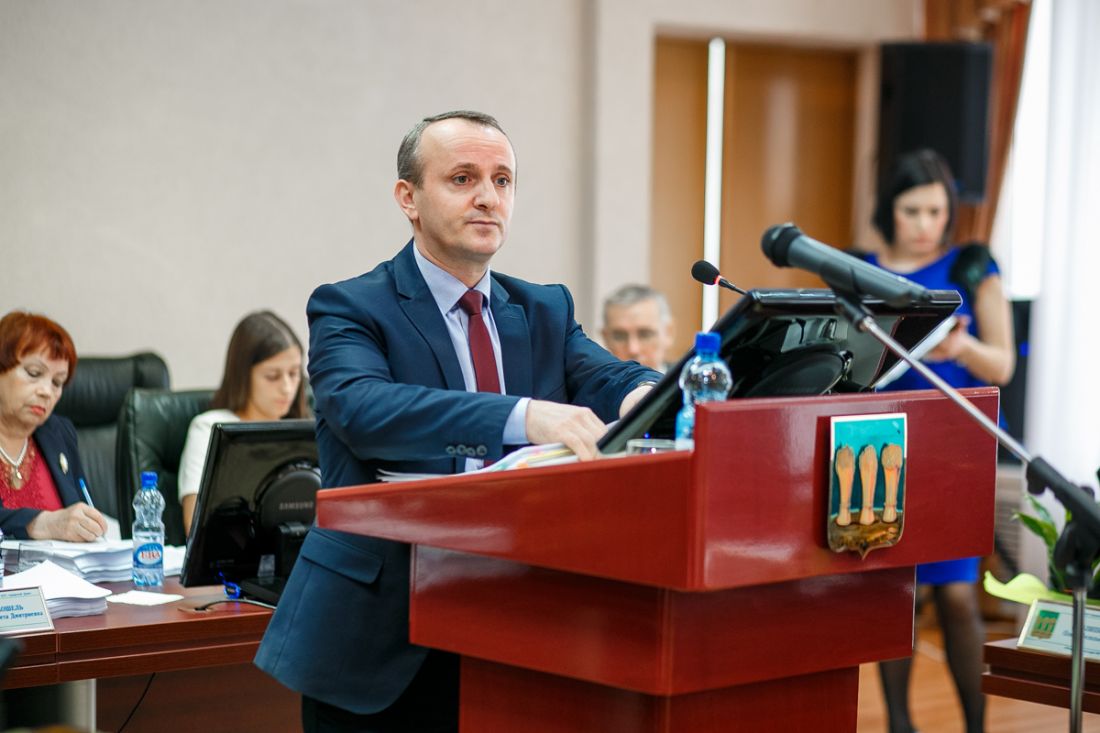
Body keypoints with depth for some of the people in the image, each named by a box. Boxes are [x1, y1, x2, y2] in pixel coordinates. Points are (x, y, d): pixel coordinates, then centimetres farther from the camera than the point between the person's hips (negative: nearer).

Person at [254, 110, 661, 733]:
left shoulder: (546, 310, 12)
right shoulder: (350, 309, -6)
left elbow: (607, 378, -6)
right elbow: (363, 408, -25)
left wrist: (644, 395, -32)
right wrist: (525, 417, -40)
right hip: (377, 642, -4)